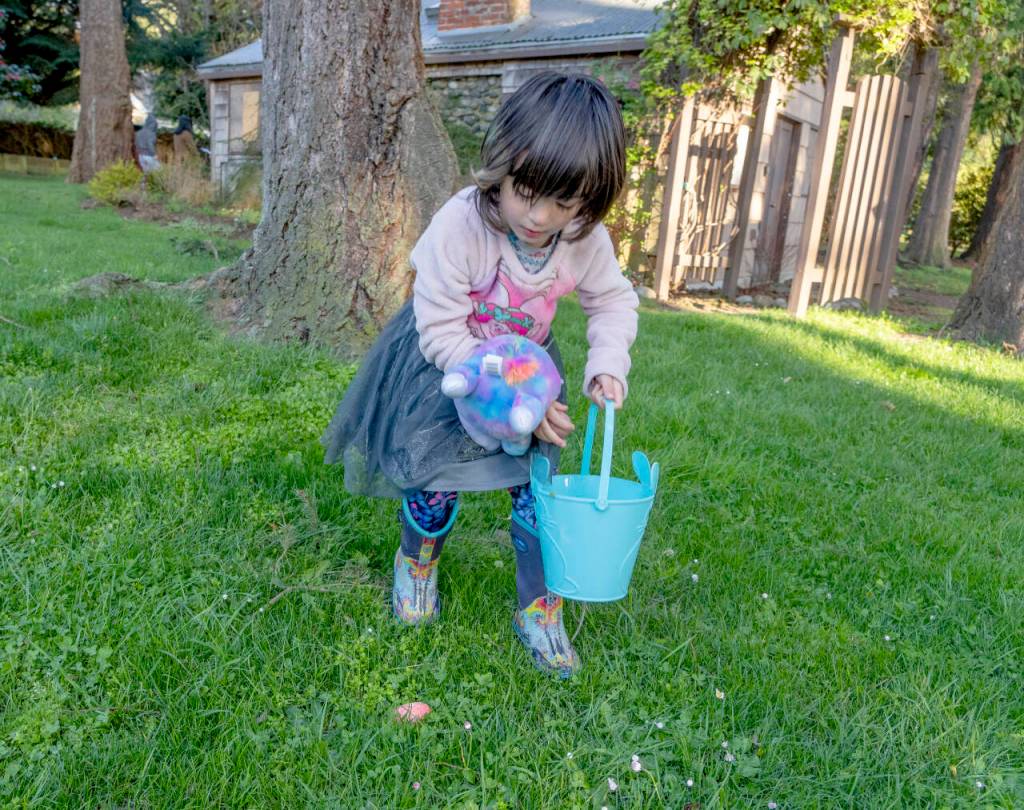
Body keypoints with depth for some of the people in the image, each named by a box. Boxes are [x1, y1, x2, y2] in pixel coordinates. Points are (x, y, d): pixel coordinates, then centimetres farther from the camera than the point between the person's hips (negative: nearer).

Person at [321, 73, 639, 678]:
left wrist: (607, 364, -20)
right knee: (435, 481, -1)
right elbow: (442, 334, -27)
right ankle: (416, 565, 34)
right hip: (443, 364, -3)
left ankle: (540, 612, 17)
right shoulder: (460, 226, -33)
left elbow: (615, 302, 0)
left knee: (539, 485, -1)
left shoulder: (587, 240, -21)